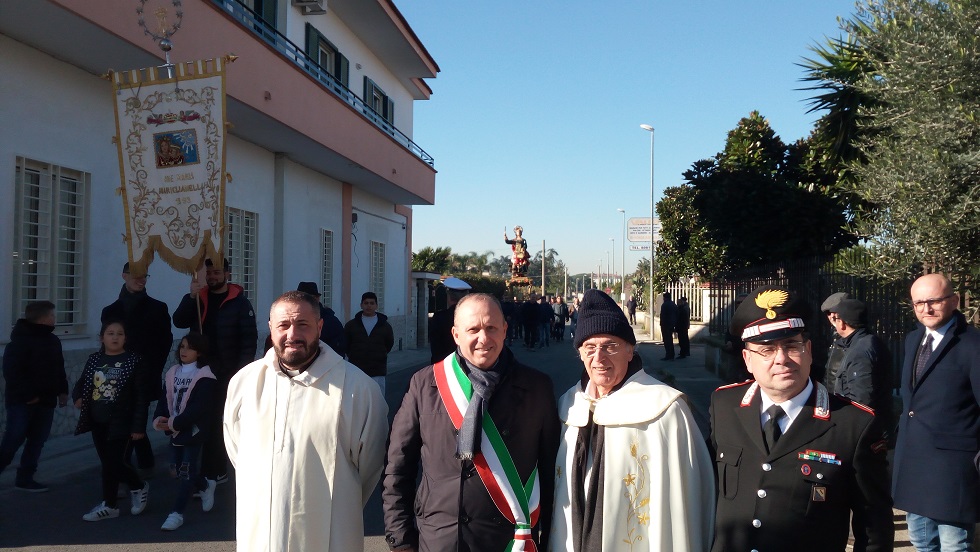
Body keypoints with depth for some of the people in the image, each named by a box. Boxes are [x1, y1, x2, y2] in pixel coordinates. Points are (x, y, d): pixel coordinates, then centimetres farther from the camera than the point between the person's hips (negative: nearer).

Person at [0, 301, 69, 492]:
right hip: (22, 401, -7)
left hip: (45, 401, 8)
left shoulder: (53, 340, 13)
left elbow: (59, 369, 21)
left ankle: (25, 478, 16)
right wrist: (28, 395, -20)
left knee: (37, 441, 8)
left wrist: (62, 390, 12)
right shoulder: (20, 340, -13)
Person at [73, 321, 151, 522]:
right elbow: (82, 383, 20)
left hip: (120, 422, -5)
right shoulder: (94, 359, 6)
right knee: (109, 463, 10)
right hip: (97, 422, 6)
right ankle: (139, 488, 27)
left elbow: (141, 397, -8)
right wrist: (78, 397, -4)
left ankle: (109, 505, 17)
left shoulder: (132, 361, -8)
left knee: (112, 463, -4)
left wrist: (138, 426, -11)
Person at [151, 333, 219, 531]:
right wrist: (159, 419, -15)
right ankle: (206, 486, 38)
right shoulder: (172, 373, 7)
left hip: (194, 430, -7)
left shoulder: (204, 376, -14)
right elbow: (164, 399, 4)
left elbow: (199, 408, -20)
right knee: (175, 470, 13)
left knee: (186, 471, -2)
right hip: (175, 430, 7)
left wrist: (174, 423, -22)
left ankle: (177, 513, 7)